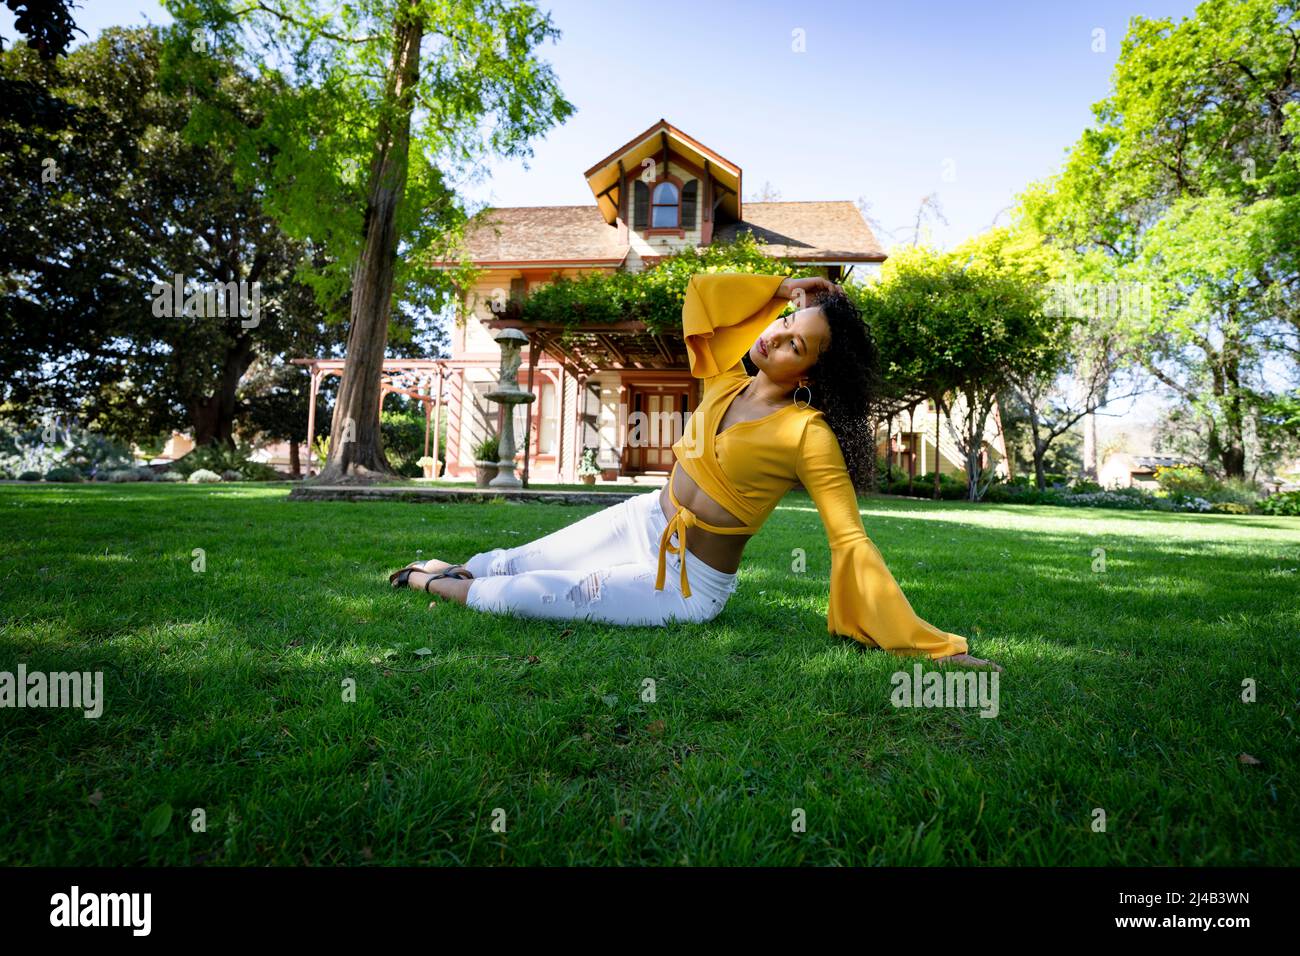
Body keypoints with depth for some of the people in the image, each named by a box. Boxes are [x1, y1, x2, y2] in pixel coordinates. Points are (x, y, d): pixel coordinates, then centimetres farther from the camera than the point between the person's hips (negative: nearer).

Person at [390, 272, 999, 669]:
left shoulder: (809, 434, -23)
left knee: (527, 596, -9)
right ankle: (454, 570, 46)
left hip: (689, 584, -6)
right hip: (645, 521, 6)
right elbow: (700, 292, 7)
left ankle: (438, 587, 21)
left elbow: (851, 544, -21)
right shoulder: (728, 379, -3)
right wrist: (781, 289, -1)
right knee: (520, 561, 14)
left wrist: (934, 645, -22)